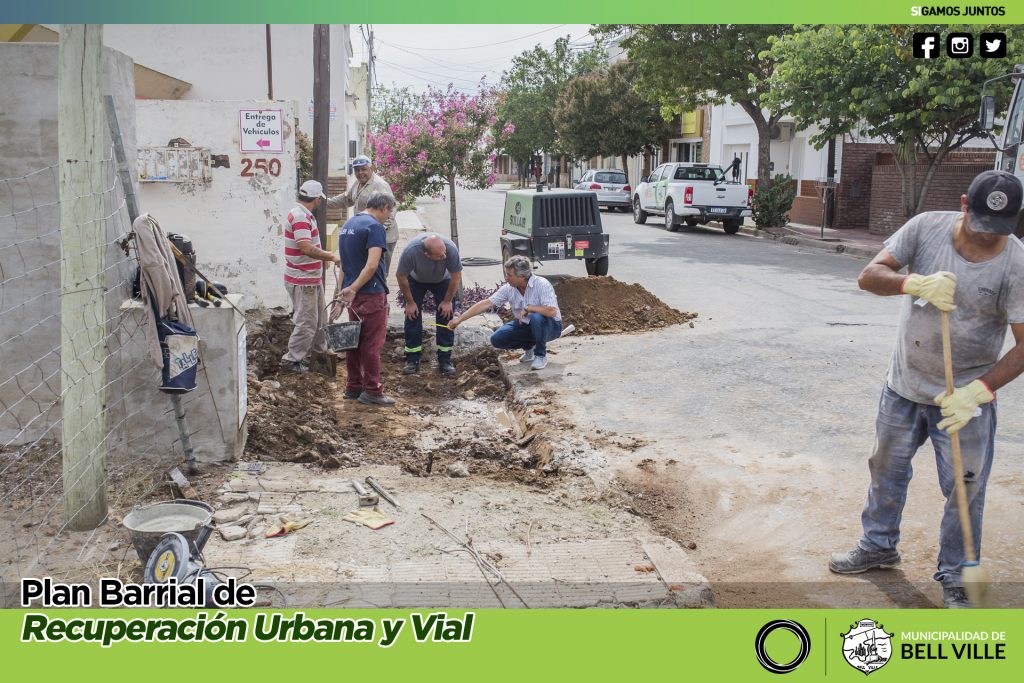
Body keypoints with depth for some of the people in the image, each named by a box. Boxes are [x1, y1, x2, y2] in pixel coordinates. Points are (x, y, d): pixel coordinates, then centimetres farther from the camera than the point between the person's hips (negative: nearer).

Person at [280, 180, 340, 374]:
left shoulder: (304, 215, 11)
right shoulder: (300, 217, -23)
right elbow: (306, 248, -32)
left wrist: (324, 255, 20)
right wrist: (331, 257, -25)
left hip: (312, 278, 11)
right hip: (303, 280, -11)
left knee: (317, 318, 23)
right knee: (306, 322, -3)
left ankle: (319, 349, 38)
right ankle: (291, 360, 6)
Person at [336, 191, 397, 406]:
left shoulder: (347, 225, 15)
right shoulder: (374, 227, -14)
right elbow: (372, 265, -23)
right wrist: (353, 289, -18)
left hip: (352, 293, 9)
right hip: (371, 294, -9)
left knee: (355, 340, 14)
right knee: (372, 343, -1)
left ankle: (353, 387, 21)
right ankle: (372, 391, 4)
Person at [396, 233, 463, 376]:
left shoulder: (451, 249, -39)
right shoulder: (410, 251, -40)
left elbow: (456, 276, -22)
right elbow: (400, 276, -23)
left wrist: (448, 301, -15)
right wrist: (410, 302, -15)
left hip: (442, 280, 0)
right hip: (416, 280, 0)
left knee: (445, 316, -8)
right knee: (412, 316, -6)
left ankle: (445, 360, 0)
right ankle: (412, 360, 4)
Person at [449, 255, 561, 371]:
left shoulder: (541, 284, -25)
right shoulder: (509, 288, -10)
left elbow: (552, 311, -35)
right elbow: (486, 303, -10)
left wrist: (528, 308, -30)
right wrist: (460, 319, -14)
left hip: (549, 326, -5)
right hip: (525, 325, 5)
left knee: (537, 318, -39)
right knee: (497, 339, -12)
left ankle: (541, 355, -13)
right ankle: (529, 346, 14)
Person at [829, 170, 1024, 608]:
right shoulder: (926, 227, -11)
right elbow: (869, 276, -15)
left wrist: (978, 391, -30)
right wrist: (915, 283, -35)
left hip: (965, 397, -3)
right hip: (903, 385, 3)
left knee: (966, 491, 5)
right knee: (886, 469, 19)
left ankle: (955, 577, 26)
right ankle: (879, 546, 41)